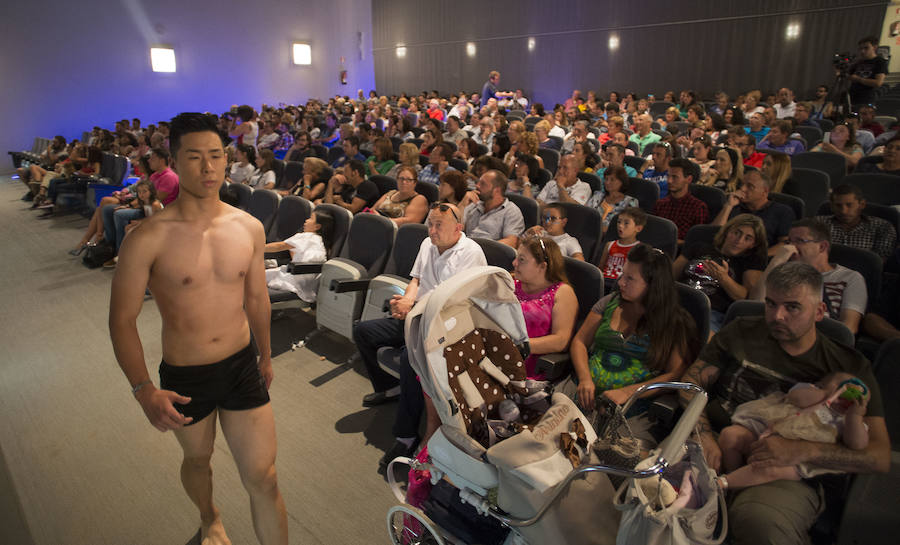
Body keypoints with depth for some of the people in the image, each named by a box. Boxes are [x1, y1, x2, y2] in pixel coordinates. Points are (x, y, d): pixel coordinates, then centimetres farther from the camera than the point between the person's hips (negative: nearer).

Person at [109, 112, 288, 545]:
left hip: (242, 365, 1)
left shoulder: (249, 228, -5)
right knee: (197, 459, 25)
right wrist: (143, 389, -19)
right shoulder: (148, 239, -16)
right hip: (183, 377, -1)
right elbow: (122, 320, -10)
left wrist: (265, 354, 18)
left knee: (263, 478, 2)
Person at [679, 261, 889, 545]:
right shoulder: (741, 332, 13)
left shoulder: (849, 367, 8)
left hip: (786, 475, -1)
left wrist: (802, 451, -17)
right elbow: (692, 381, 10)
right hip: (716, 446, 2)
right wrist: (703, 434, -10)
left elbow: (880, 456, 1)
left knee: (761, 522, -38)